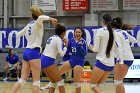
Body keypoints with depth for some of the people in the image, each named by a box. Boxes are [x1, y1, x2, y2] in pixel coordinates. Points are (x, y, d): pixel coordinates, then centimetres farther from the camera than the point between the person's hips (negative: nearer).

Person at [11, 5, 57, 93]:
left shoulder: (29, 25, 15)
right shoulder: (38, 23, -6)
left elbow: (18, 35, 27)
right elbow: (40, 17, -31)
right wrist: (50, 18, -19)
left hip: (26, 52, 8)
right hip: (34, 52, -8)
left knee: (23, 79, 7)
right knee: (36, 81, -5)